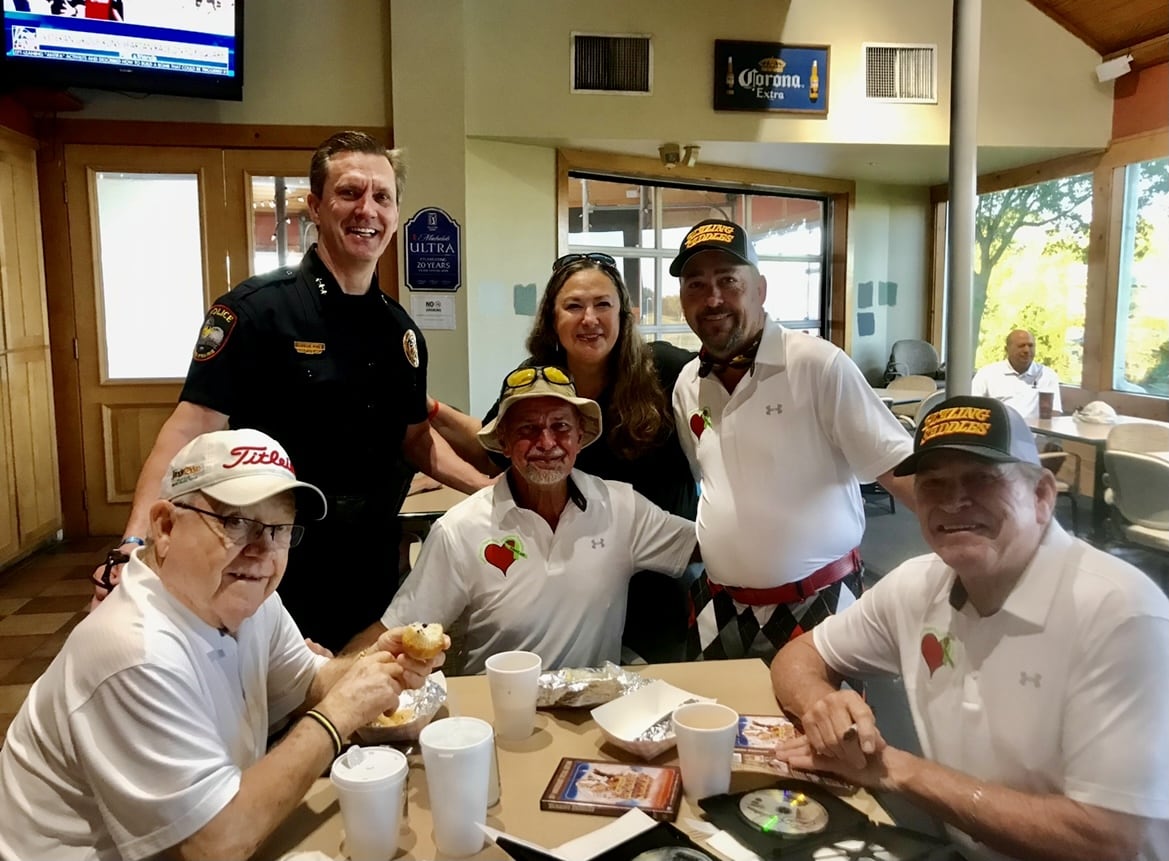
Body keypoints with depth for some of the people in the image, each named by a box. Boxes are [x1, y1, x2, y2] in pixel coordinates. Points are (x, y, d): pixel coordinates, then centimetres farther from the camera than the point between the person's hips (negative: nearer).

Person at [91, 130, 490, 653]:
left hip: (374, 576, 6)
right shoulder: (257, 310, -13)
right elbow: (192, 431, -18)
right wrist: (136, 543, -30)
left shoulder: (401, 329, 6)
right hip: (278, 578, -5)